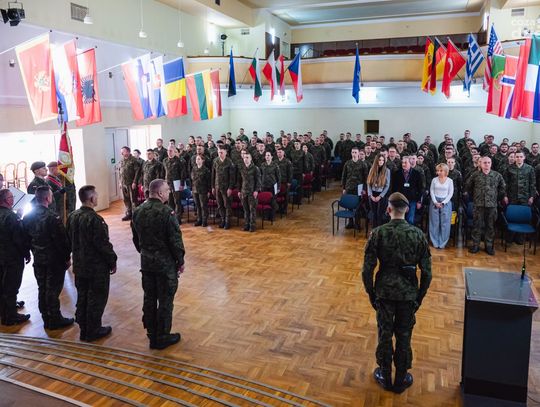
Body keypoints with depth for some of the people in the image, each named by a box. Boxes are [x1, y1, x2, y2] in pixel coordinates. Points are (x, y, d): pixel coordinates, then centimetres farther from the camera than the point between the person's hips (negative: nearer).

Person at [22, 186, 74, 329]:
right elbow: (61, 240, -20)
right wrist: (67, 258, -8)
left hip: (38, 259, 7)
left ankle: (46, 318, 28)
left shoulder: (28, 216, -1)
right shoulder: (52, 217, -23)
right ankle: (54, 320, 15)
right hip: (54, 260, -7)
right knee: (53, 290, 4)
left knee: (42, 289, 16)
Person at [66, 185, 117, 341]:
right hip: (97, 267, -8)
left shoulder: (72, 216, 2)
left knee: (82, 297, 17)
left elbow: (69, 240, 13)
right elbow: (103, 244, -22)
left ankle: (84, 328, 29)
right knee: (97, 299, 6)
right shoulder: (94, 219, -24)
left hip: (79, 265, 8)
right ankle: (93, 331, 16)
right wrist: (112, 262, -9)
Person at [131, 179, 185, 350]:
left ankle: (152, 335, 26)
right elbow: (175, 240, -17)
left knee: (149, 298, 15)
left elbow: (136, 238, 12)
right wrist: (180, 261, -5)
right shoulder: (166, 212, -19)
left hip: (146, 261, 7)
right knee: (165, 300, 6)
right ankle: (162, 337, 16)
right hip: (165, 262, -7)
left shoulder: (138, 212, 3)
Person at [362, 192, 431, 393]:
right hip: (408, 294, 1)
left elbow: (367, 269, -11)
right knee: (404, 337, 16)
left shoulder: (378, 233, -13)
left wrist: (371, 294, 3)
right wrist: (420, 297, 7)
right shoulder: (417, 234, -9)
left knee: (385, 335, 16)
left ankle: (385, 377, 33)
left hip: (384, 293, -1)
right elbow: (426, 272, -5)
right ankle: (401, 380, 31)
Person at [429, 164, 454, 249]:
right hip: (435, 202, 1)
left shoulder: (450, 180, 0)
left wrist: (443, 203, -9)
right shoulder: (434, 180, 4)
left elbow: (450, 193, 0)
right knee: (434, 223, 2)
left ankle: (442, 243, 8)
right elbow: (431, 191, 4)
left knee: (445, 223, -1)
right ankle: (435, 242, 10)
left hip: (446, 202, -1)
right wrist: (435, 202, -8)